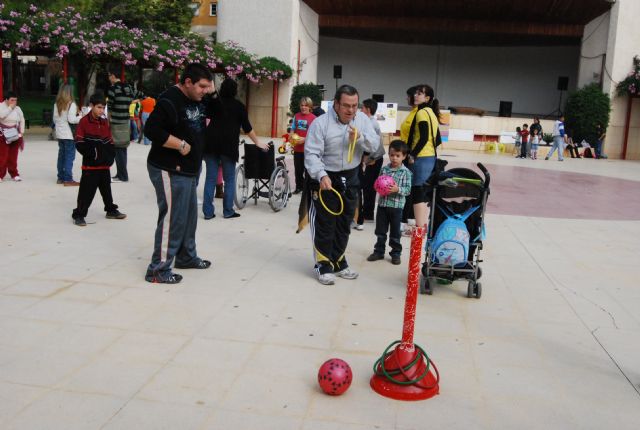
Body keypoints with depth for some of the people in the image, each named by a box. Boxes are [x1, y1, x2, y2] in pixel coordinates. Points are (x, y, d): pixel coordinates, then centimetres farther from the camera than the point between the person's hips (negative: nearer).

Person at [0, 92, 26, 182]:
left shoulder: (17, 108, 7)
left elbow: (22, 120, 13)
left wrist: (22, 132, 4)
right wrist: (10, 107, -17)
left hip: (15, 135, 4)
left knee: (13, 156, 8)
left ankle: (14, 174, 16)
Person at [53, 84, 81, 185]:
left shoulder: (56, 104, 7)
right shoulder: (71, 104, -12)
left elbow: (55, 119, 11)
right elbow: (71, 119, -18)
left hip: (59, 134, 7)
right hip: (69, 134, -7)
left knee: (61, 155, 15)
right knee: (69, 156, -4)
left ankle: (61, 177, 21)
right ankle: (68, 179, -6)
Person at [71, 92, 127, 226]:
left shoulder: (105, 122, 9)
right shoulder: (84, 121, -9)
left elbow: (110, 141, 13)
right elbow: (79, 143, -12)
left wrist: (111, 155, -2)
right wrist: (92, 154, -18)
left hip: (104, 164, 6)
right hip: (90, 164, -6)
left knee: (106, 188, 19)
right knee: (87, 190, -5)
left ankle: (111, 210, 32)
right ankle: (79, 215, 4)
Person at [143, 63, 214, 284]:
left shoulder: (197, 100, 13)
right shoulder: (170, 100, -18)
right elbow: (152, 129, -25)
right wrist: (181, 144, -22)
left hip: (189, 170, 10)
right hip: (169, 171, -10)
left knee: (189, 215, 19)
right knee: (172, 218, -9)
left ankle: (186, 257, 36)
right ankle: (158, 270, 0)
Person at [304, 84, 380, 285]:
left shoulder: (362, 119, -1)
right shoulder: (321, 123, -16)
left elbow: (375, 145, -4)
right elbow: (311, 154, -19)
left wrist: (360, 137, -24)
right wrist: (321, 176, -33)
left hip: (350, 179, 5)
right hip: (325, 179, -5)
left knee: (344, 224, 15)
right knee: (324, 225, -1)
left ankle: (338, 262, 29)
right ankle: (324, 266, 11)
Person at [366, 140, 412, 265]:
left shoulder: (406, 172, -6)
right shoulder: (384, 169, 4)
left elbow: (408, 189, -9)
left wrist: (398, 189, -24)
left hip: (396, 206, -3)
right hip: (382, 204, 3)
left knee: (395, 232, 7)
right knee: (380, 231, 12)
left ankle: (396, 253, 19)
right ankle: (379, 251, 24)